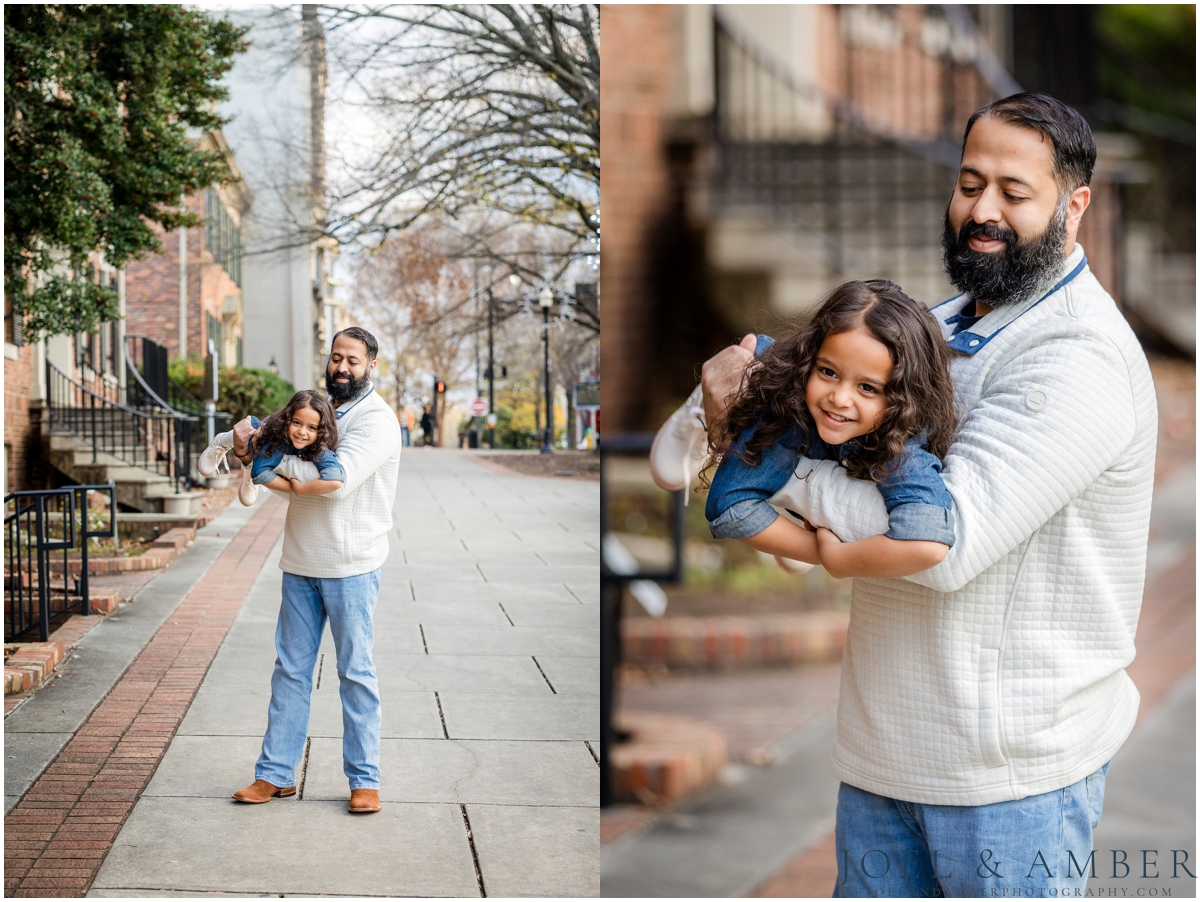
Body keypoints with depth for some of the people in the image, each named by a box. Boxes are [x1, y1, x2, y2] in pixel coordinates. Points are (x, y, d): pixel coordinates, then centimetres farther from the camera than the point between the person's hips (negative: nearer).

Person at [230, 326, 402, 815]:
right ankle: (276, 773, 16)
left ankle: (364, 779, 9)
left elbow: (337, 480, -23)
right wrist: (249, 430, -5)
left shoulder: (376, 419, -10)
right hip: (301, 561, 7)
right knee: (290, 669, 9)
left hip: (350, 567, -6)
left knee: (355, 672, 1)